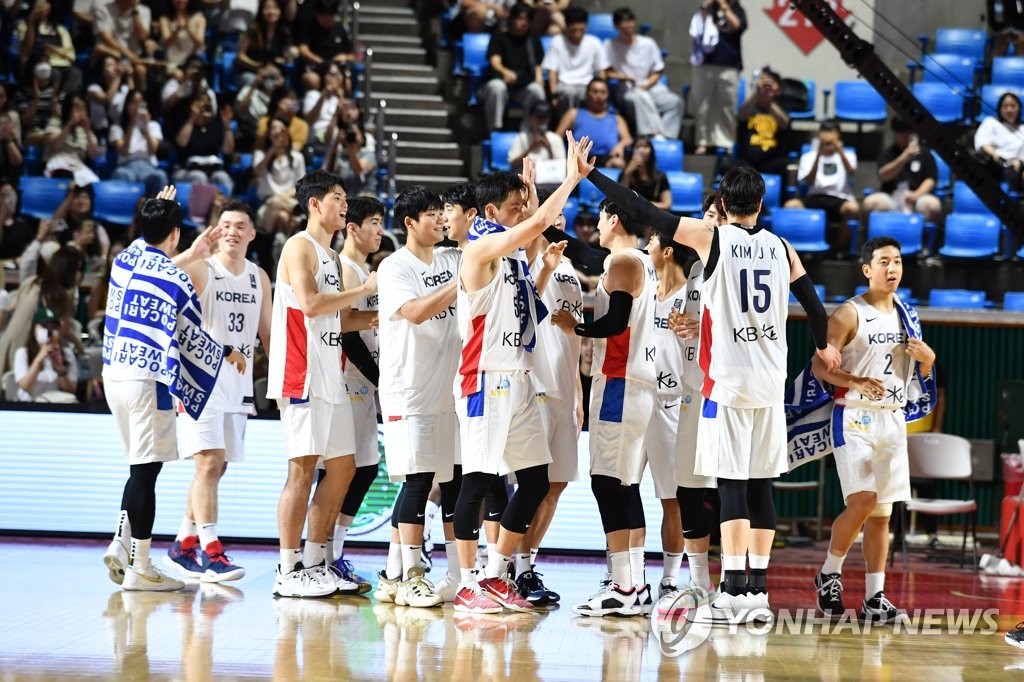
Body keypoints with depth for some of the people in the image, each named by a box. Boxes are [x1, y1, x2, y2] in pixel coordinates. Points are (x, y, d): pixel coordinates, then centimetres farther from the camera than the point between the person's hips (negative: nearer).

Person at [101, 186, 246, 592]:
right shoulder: (177, 280, -11)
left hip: (114, 373, 7)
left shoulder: (125, 260, 7)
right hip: (147, 380, -7)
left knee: (141, 467, 17)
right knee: (146, 470, -3)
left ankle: (122, 543, 5)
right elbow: (193, 337, -5)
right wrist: (228, 354, 13)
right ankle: (139, 567, -1)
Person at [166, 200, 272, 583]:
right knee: (209, 463, -14)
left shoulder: (259, 278, 12)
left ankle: (185, 543, 22)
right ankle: (210, 552, -15)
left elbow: (268, 334, 18)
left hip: (239, 383, 6)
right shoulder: (200, 271, -6)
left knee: (216, 468, 10)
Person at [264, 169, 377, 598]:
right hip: (302, 374, -10)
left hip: (330, 377, 10)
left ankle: (314, 563, 14)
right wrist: (363, 290, -16)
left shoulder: (329, 255, 21)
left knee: (342, 466, 9)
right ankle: (289, 573, -6)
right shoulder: (300, 246, -8)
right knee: (303, 467, -9)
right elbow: (310, 305, -22)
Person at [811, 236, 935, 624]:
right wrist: (857, 383, -29)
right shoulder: (849, 314, -8)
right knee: (862, 503, -17)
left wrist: (927, 358, -2)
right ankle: (829, 574, 4)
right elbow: (820, 366, -14)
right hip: (855, 417, -6)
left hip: (892, 419, 6)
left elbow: (922, 373, 21)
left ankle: (874, 598, 8)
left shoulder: (904, 314, 12)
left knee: (882, 512, 5)